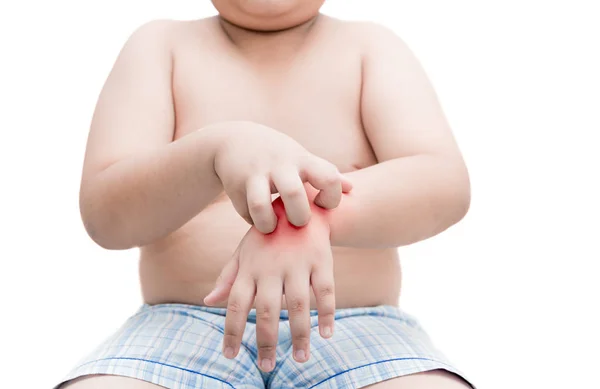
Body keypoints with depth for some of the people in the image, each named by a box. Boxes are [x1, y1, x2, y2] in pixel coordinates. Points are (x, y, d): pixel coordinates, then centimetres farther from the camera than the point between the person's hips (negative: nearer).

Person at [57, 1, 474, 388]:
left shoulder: (370, 47, 7)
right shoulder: (160, 45, 7)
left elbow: (446, 185, -9)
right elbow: (104, 213, -5)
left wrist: (314, 217, -29)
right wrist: (217, 150, -26)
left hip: (354, 332, 0)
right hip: (188, 330, 1)